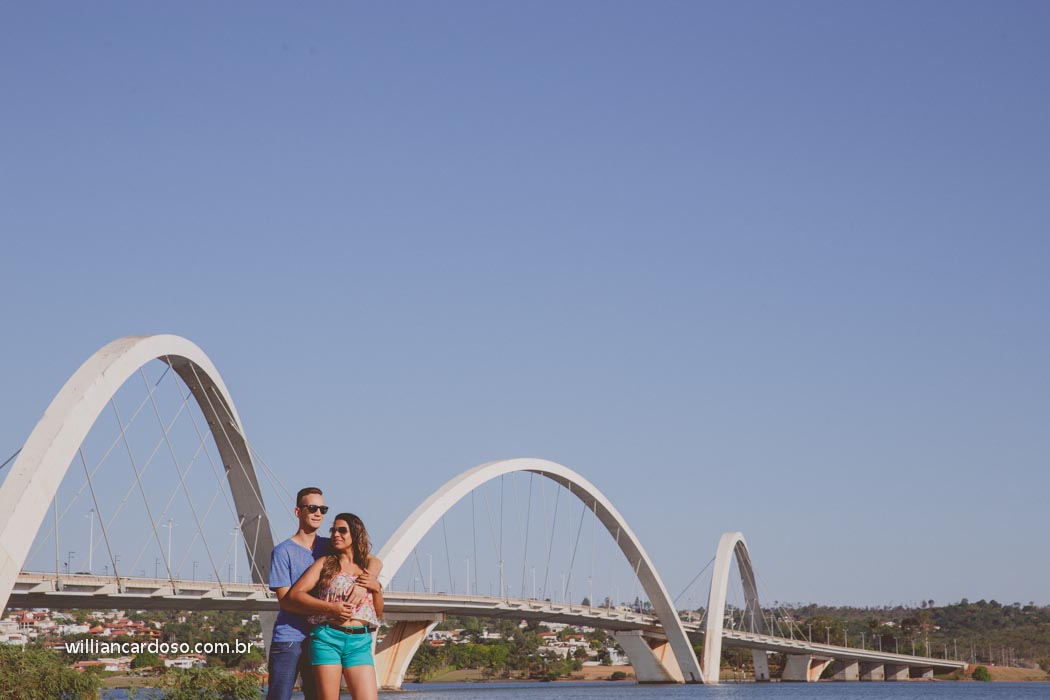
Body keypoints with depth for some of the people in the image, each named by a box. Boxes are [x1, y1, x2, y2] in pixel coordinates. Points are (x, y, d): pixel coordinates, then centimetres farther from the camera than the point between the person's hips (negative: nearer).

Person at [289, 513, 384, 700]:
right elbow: (295, 594, -2)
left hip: (360, 642, 2)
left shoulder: (370, 566, 17)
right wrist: (330, 608, -14)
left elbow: (379, 613, 18)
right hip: (327, 638, -2)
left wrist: (376, 588, -1)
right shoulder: (325, 563, 9)